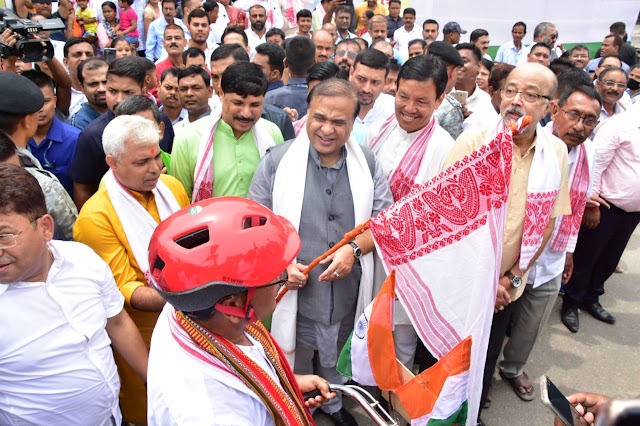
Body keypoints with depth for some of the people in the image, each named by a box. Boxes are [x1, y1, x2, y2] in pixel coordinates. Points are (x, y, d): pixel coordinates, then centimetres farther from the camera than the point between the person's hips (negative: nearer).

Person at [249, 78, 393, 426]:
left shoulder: (367, 162, -3)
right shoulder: (277, 160, -10)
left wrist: (354, 249, -19)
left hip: (347, 292, 3)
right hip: (294, 290, -2)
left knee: (336, 363, 27)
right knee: (294, 367, 21)